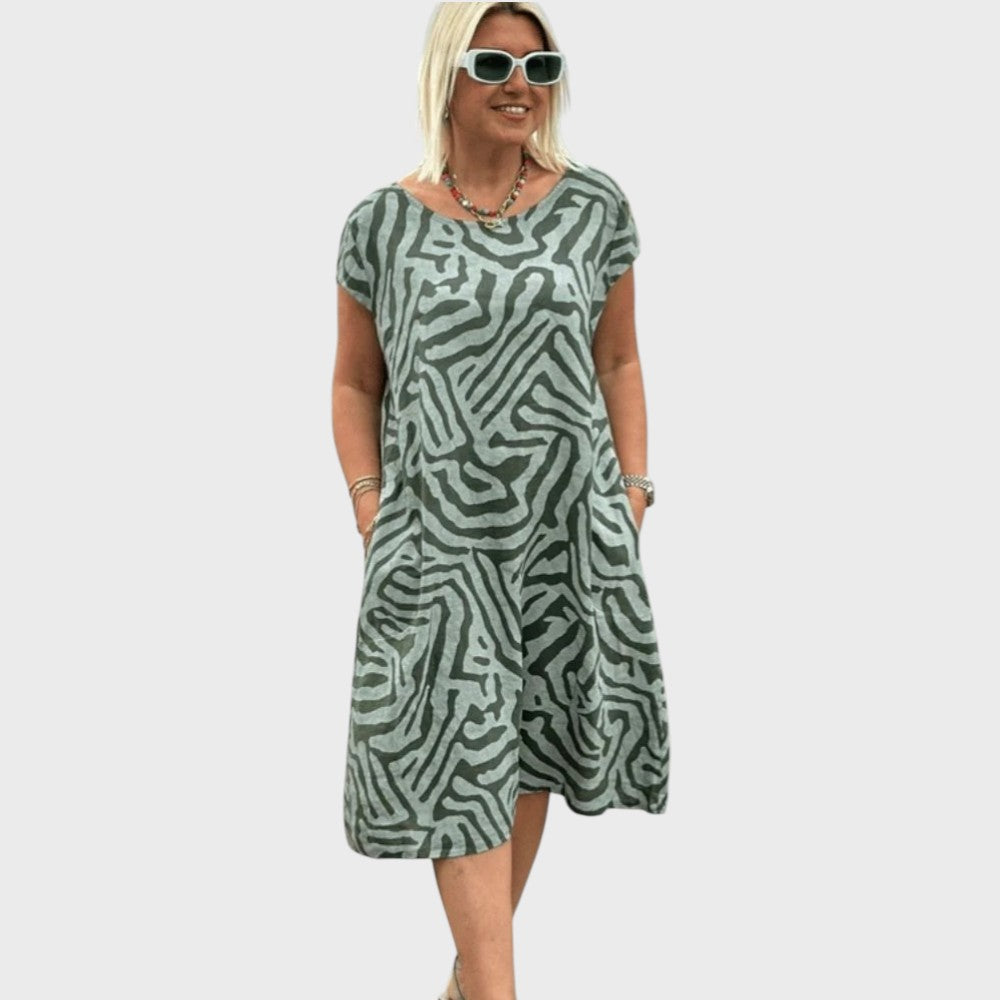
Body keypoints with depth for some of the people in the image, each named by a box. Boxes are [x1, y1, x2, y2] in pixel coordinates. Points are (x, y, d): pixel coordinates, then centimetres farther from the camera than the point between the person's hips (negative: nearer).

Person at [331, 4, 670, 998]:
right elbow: (355, 385, 9)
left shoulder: (593, 206, 3)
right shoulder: (382, 223, 1)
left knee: (529, 748, 9)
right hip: (437, 535, -1)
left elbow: (619, 364, 10)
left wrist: (632, 495, 2)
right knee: (462, 763, -7)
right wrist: (371, 513, -2)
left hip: (569, 531, 2)